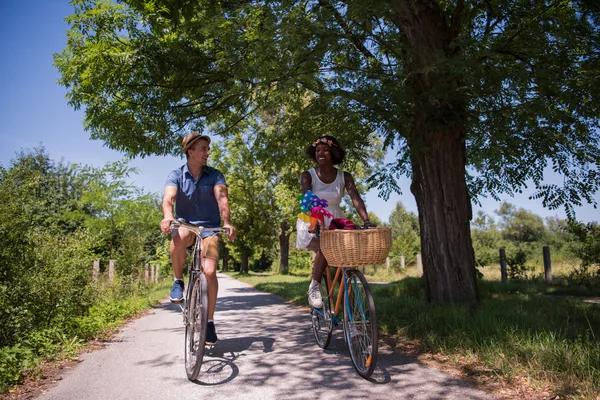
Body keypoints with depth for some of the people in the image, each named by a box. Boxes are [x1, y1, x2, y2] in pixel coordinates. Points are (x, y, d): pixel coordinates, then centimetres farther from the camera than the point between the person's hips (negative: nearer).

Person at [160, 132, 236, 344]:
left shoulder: (215, 175, -3)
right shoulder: (176, 175, -4)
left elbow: (222, 198, -19)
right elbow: (168, 197, -21)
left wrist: (227, 223, -38)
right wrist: (167, 216, -44)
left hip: (209, 227, 0)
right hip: (185, 224, 0)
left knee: (210, 272, -17)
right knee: (180, 236, -37)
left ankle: (209, 321, 0)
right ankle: (178, 281, -11)